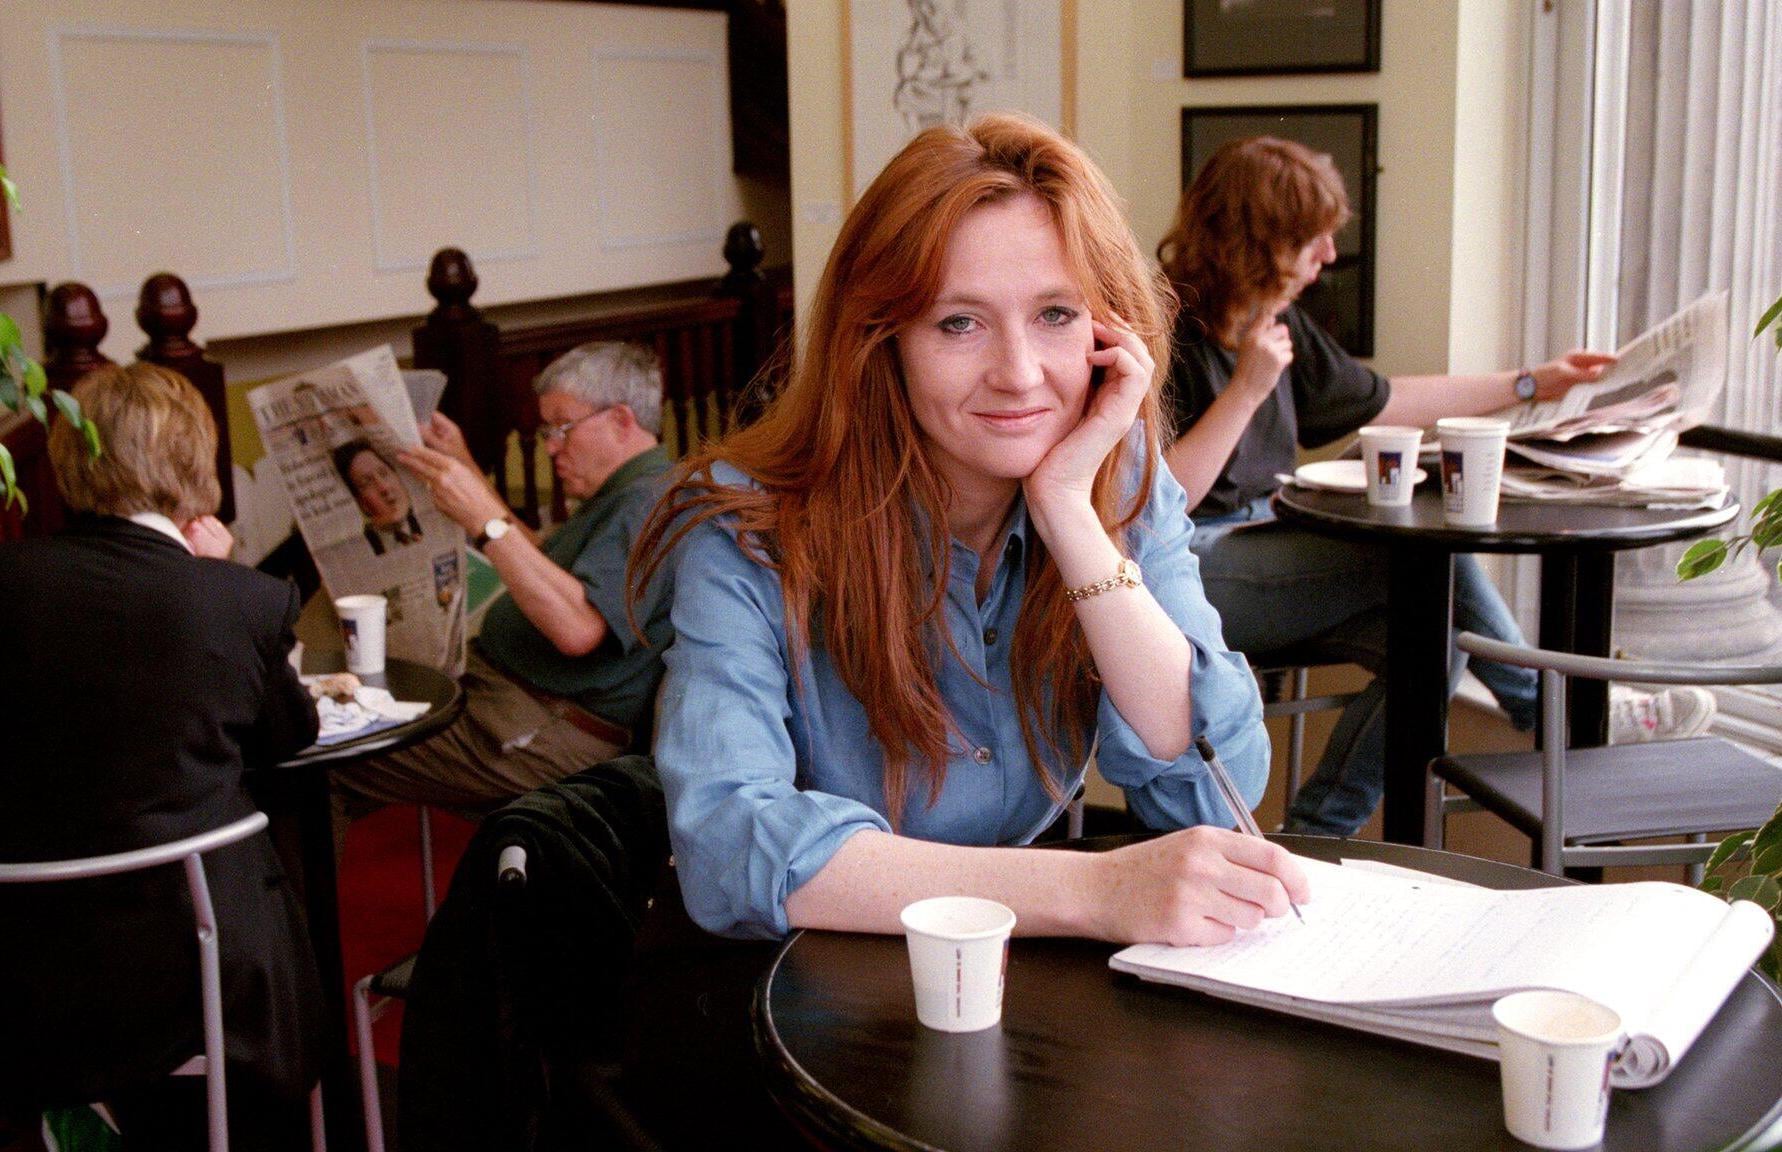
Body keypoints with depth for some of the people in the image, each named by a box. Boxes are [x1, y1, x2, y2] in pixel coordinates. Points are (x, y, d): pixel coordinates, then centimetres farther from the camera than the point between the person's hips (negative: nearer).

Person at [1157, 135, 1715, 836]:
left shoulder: (1279, 320, 13)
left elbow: (1377, 401, 26)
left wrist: (1531, 384, 28)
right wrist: (1248, 389, -23)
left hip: (1264, 545, 9)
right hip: (1190, 574, -9)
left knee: (1435, 633, -15)